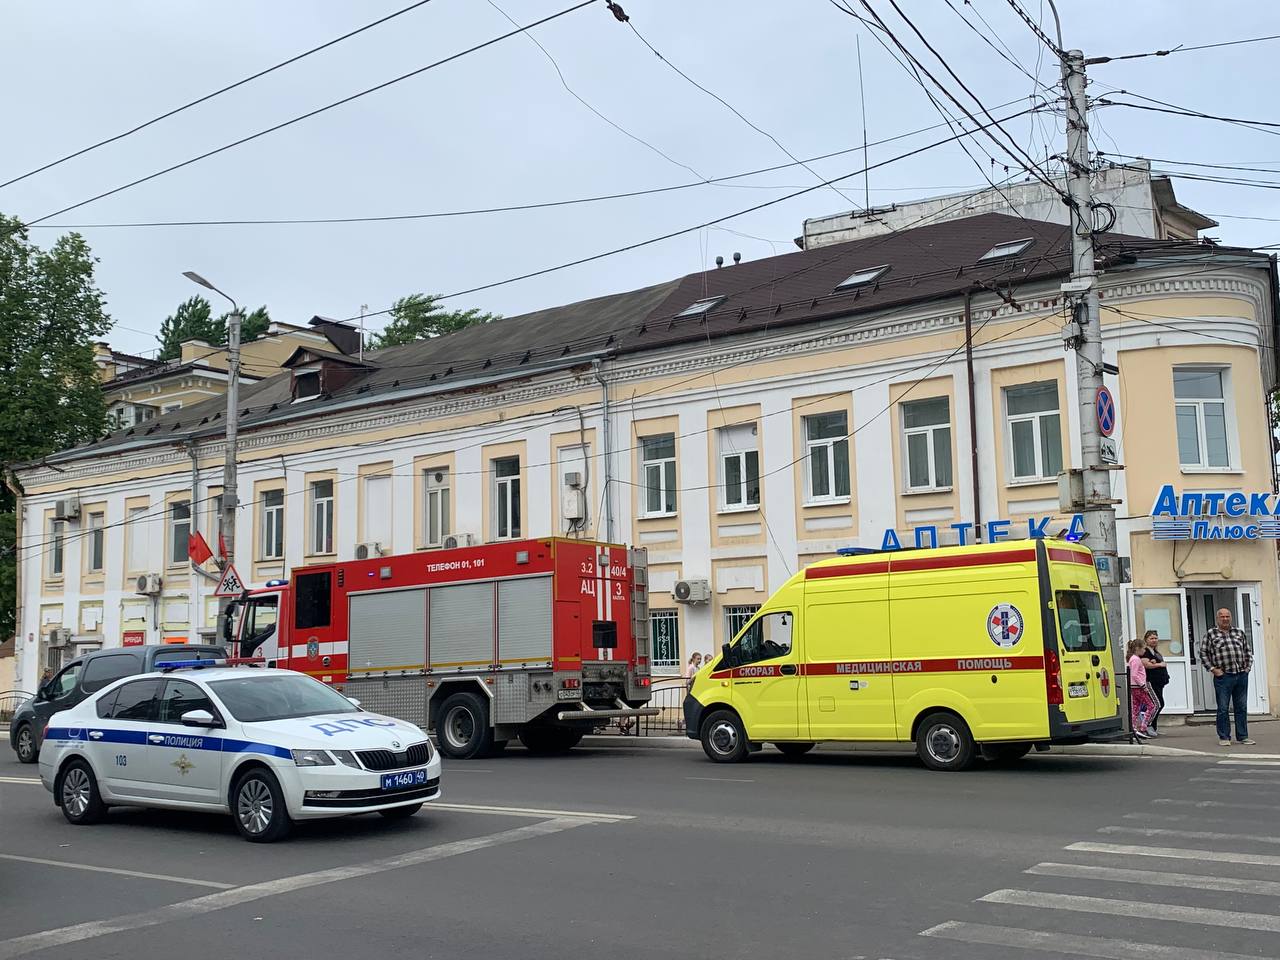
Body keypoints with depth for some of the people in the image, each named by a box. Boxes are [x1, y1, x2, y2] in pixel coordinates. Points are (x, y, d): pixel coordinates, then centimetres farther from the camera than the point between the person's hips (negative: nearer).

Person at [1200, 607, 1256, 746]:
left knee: (1241, 708, 9)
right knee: (1223, 709, 0)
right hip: (1223, 676, -4)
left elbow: (1248, 651, 21)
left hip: (1242, 676, 4)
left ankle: (1242, 737, 17)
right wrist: (1213, 669, -6)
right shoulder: (1210, 634, 2)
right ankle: (1224, 737, 7)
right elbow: (1203, 654, 0)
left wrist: (1248, 666, 10)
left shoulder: (1239, 633, 14)